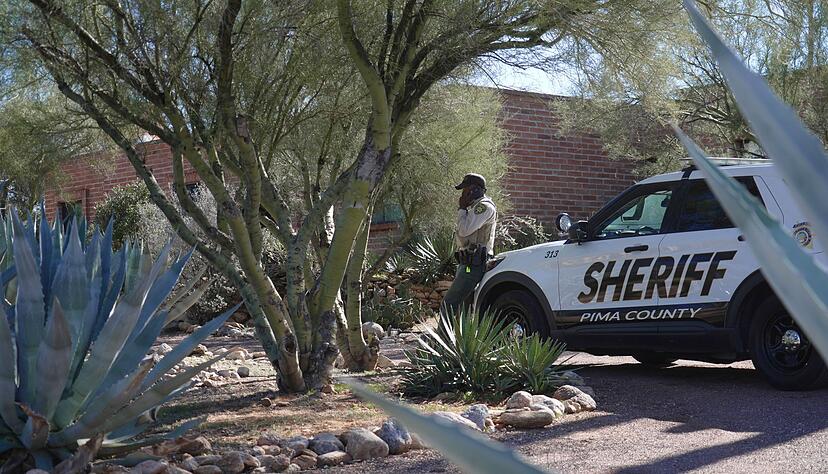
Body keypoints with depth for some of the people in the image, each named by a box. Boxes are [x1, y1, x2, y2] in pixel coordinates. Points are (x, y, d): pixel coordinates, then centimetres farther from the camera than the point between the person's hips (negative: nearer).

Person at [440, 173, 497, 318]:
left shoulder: (485, 206, -10)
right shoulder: (475, 207, 23)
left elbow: (464, 230, -19)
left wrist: (462, 208, -7)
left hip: (473, 265, -11)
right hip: (468, 263, 11)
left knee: (448, 305, -16)